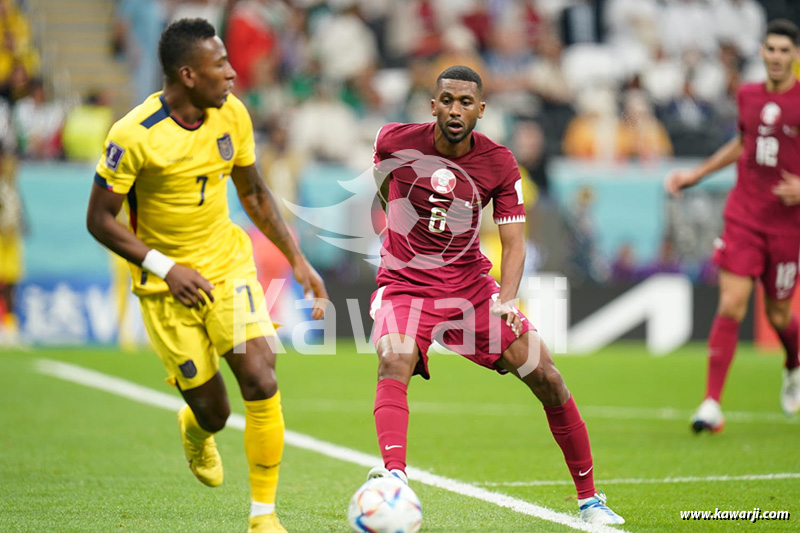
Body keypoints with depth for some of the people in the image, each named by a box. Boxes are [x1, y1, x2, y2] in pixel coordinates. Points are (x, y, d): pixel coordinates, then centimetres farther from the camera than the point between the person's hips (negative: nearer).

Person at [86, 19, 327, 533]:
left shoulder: (232, 114, -4)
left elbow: (254, 192, 11)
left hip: (228, 264, 3)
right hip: (167, 284, -3)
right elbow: (100, 219, -11)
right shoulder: (133, 137, -20)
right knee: (212, 411, -1)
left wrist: (298, 259, 4)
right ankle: (196, 431, 40)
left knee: (261, 379, -17)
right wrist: (165, 268, -19)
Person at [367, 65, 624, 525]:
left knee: (548, 380, -3)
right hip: (406, 285, -2)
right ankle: (394, 477, -52)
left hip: (472, 286, 2)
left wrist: (506, 300, -28)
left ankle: (589, 499, 12)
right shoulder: (396, 141, -9)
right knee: (394, 364, -34)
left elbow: (514, 243, -11)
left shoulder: (500, 165, -9)